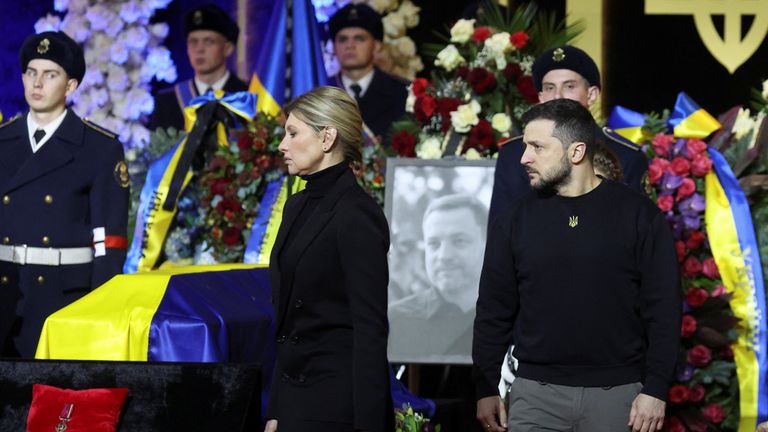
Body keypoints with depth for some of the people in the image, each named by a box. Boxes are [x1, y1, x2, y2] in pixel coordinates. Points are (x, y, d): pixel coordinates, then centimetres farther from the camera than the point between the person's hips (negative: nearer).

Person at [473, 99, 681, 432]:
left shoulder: (638, 214, 0)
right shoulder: (515, 220, 7)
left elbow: (663, 308, -2)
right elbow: (494, 312, 10)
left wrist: (655, 390, -7)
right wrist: (485, 389, 5)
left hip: (616, 394, -2)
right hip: (536, 393, 2)